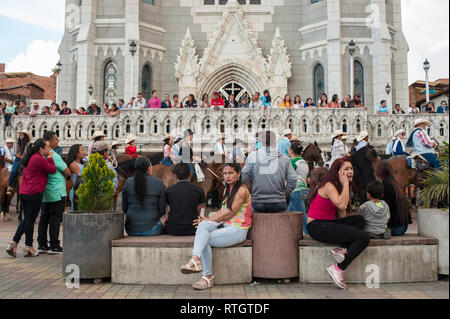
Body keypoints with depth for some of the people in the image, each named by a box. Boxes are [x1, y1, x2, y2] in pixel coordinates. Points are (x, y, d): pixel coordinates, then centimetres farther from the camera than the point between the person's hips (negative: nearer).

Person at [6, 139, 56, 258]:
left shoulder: (30, 158, 15)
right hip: (34, 194, -9)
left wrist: (47, 158, 16)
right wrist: (50, 158, 3)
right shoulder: (40, 159, -13)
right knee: (30, 220, 1)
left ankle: (13, 243, 11)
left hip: (23, 193, 9)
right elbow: (52, 170, -8)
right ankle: (29, 248, 11)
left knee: (26, 219, 17)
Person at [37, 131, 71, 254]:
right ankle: (54, 246, 4)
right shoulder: (54, 156, -16)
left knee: (44, 218, 11)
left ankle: (42, 245, 17)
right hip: (57, 193, -8)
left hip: (45, 193, 8)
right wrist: (62, 175, 7)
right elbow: (67, 172, -12)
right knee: (55, 219, -1)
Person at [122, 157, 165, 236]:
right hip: (150, 229, -3)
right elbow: (162, 210, -3)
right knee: (161, 224, 30)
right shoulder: (158, 183, -6)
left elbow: (124, 208, 6)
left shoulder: (128, 182, 0)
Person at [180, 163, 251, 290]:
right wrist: (208, 220, -1)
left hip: (238, 230, -7)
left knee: (204, 239, -22)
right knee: (203, 225, -23)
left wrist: (209, 220, -8)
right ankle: (195, 260, -32)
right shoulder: (227, 190, 18)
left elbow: (229, 213, -14)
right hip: (225, 226, 7)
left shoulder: (241, 191, -11)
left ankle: (207, 276, -23)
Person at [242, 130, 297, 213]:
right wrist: (284, 193, 12)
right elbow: (292, 180, -3)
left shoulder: (252, 156, 0)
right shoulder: (284, 158, 2)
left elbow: (244, 177, -5)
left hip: (258, 204, 0)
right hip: (278, 204, 1)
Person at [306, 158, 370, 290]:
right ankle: (338, 269, -11)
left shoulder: (339, 186, 15)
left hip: (327, 223, 9)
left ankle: (342, 249, -15)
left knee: (360, 220, -1)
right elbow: (342, 205, -28)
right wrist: (345, 184, -17)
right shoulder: (329, 185, -12)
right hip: (317, 226, -9)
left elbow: (341, 216, 16)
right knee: (364, 238, -12)